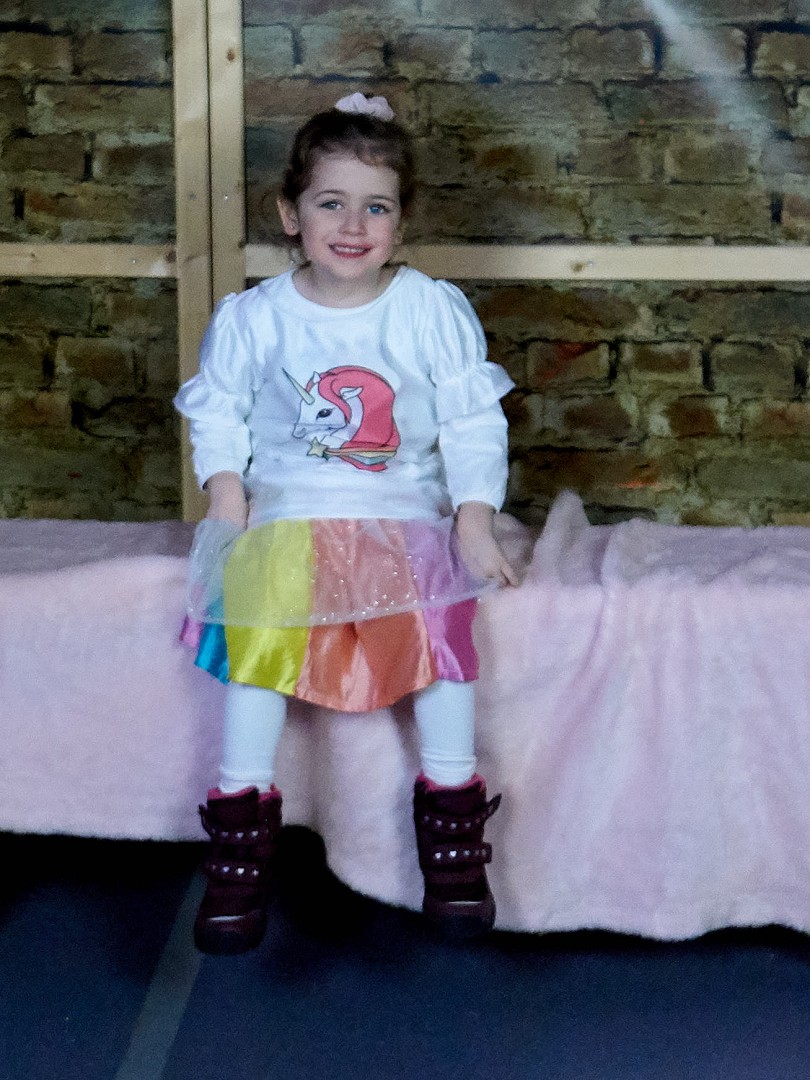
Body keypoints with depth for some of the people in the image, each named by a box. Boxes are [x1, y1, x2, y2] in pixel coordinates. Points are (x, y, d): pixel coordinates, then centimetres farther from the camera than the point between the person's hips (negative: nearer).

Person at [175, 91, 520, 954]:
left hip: (407, 511, 0)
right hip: (286, 511, 0)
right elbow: (215, 409, 12)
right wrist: (227, 495, -4)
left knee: (443, 616, -26)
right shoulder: (252, 318, 3)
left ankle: (451, 810, -9)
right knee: (260, 624, -26)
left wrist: (475, 522, -6)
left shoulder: (436, 312, 1)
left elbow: (473, 423, 4)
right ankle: (242, 818, -12)